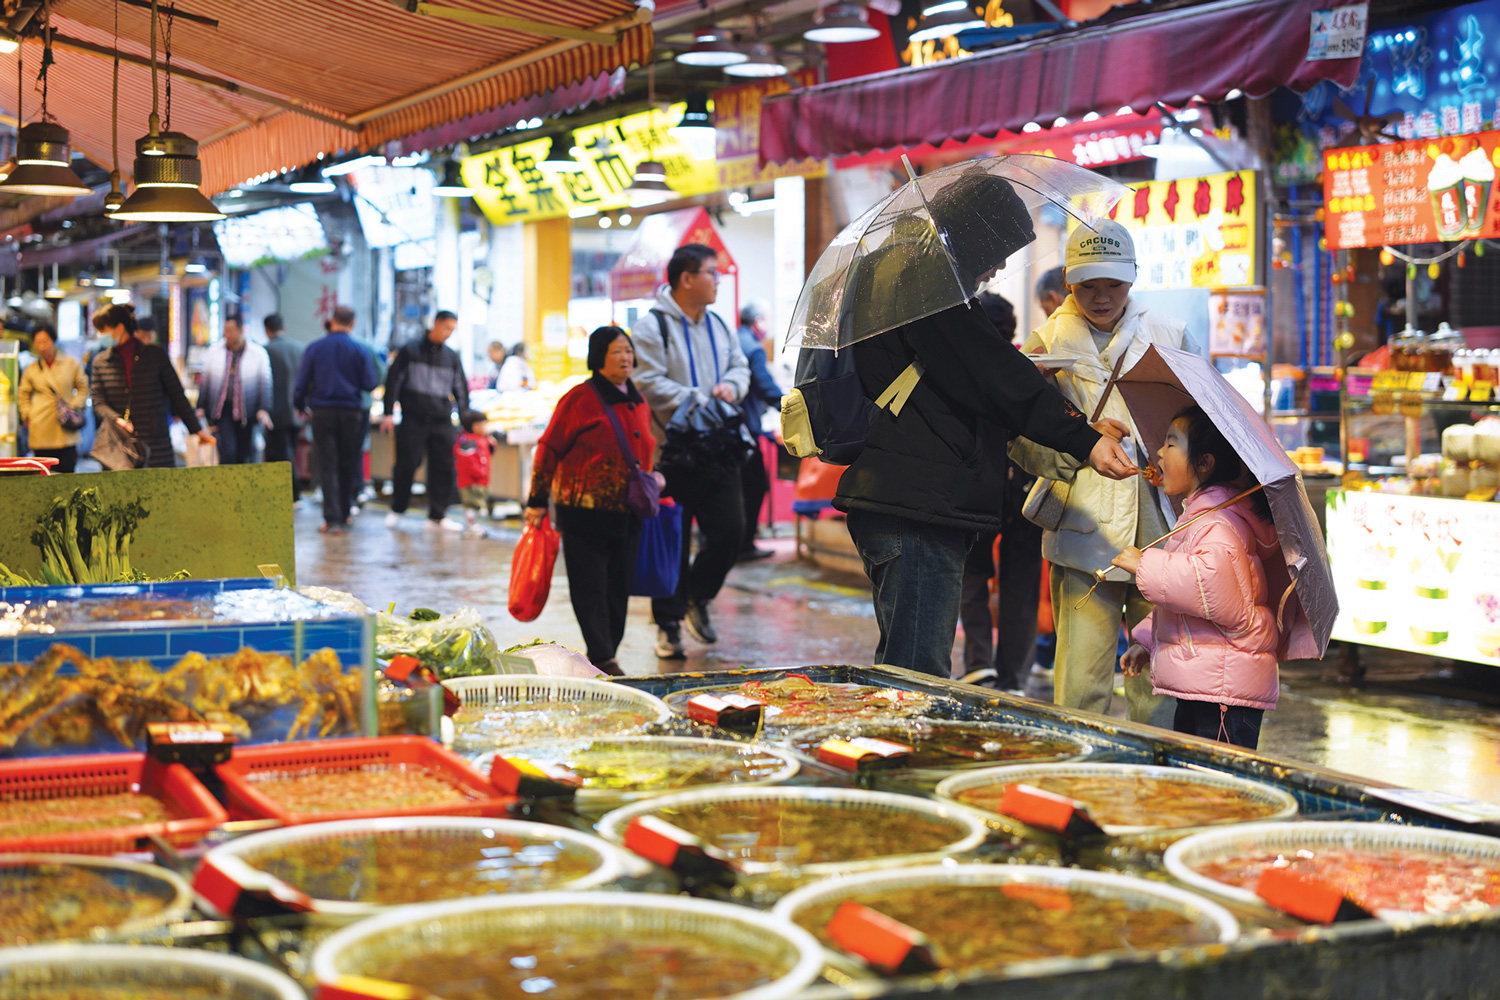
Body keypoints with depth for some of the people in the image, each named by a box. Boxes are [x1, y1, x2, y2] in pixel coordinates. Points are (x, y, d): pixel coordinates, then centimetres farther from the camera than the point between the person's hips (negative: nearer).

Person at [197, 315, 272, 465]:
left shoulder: (258, 353, 1)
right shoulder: (213, 351, 6)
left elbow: (265, 383, 2)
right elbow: (205, 381, 13)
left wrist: (264, 410, -9)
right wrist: (201, 407, 7)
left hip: (245, 411, 0)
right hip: (222, 410, 0)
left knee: (243, 454, 5)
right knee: (227, 449, -14)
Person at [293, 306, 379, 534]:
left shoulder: (314, 348, 0)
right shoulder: (359, 350, -3)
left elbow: (302, 381, 0)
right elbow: (370, 383, -4)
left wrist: (300, 405, 16)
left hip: (322, 412, 0)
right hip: (351, 412, 0)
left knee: (328, 467, 0)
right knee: (348, 467, 11)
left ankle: (332, 518, -11)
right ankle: (344, 516, 17)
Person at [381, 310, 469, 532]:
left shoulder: (452, 357, 15)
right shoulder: (410, 351, 4)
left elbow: (461, 390, 18)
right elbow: (393, 381, 3)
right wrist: (389, 413, -5)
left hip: (442, 423, 3)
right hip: (413, 420, -3)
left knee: (444, 468, -2)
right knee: (406, 465, -5)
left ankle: (437, 516, 6)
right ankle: (397, 510, 13)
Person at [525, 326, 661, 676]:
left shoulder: (638, 402, 14)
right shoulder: (581, 398, -6)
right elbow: (549, 449, -5)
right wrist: (537, 500, -6)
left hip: (627, 514, 6)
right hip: (584, 513, -6)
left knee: (619, 586, 7)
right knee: (590, 585, -6)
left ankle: (608, 654, 16)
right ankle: (601, 657, -7)